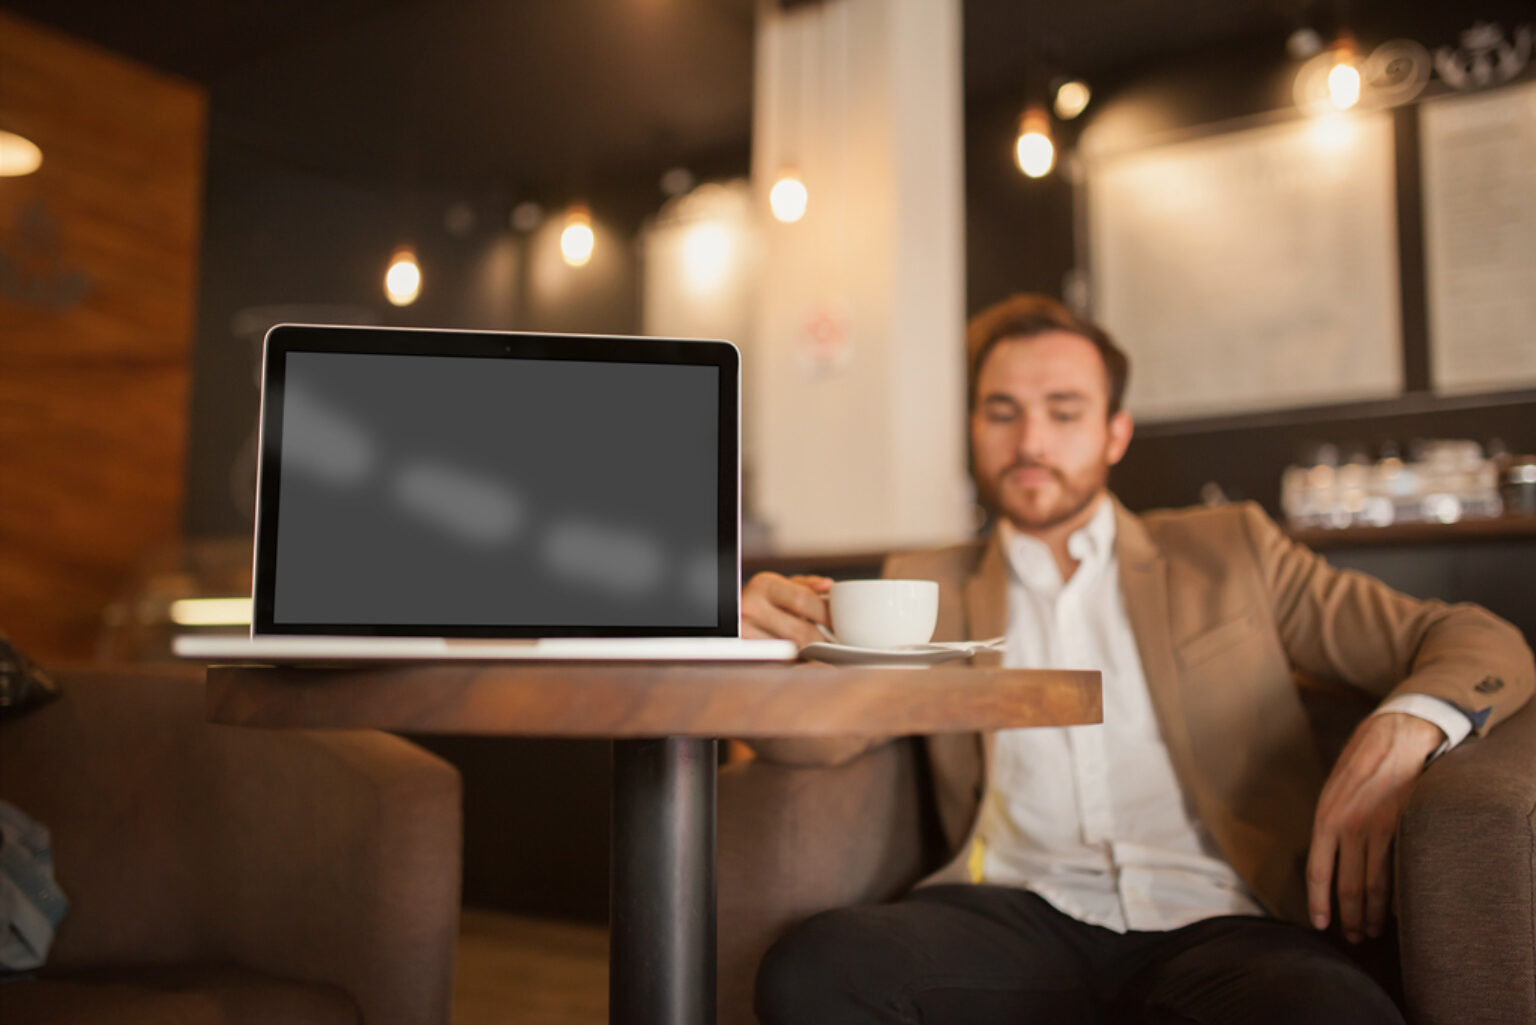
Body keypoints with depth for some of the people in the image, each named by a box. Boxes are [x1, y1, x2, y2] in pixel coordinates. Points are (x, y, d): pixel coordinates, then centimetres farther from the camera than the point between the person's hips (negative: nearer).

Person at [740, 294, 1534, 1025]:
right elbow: (821, 734, 5)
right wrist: (775, 646, -19)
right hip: (1015, 915, 1)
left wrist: (1401, 732, -9)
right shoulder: (929, 586, 20)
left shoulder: (1228, 552, 18)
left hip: (1209, 922, 0)